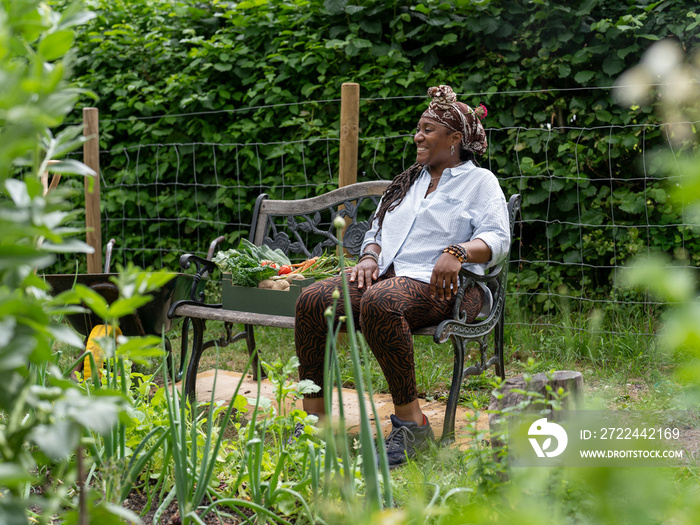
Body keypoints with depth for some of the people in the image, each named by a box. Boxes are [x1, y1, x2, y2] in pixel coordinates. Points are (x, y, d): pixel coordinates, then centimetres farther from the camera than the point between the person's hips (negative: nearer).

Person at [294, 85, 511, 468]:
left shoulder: (480, 181, 11)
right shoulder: (407, 181, 30)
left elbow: (497, 238, -4)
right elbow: (376, 230, 29)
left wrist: (458, 252, -24)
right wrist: (369, 255, 5)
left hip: (436, 284, -6)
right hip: (384, 275, 6)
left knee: (379, 302, -40)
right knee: (313, 300, -22)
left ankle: (411, 422, -31)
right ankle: (313, 416, -18)